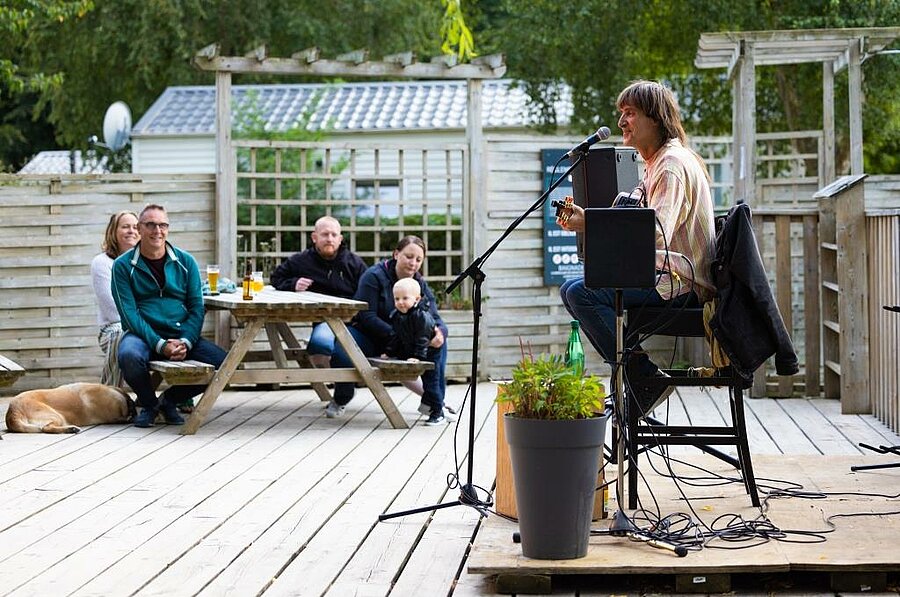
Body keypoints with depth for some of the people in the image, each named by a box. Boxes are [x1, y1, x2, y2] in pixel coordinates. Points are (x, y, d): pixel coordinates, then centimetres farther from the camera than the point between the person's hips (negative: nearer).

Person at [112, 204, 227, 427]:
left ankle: (169, 400, 6)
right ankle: (148, 404, -3)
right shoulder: (123, 266, 1)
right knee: (129, 356, -38)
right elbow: (129, 313, -7)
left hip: (183, 335, 3)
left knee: (222, 363, -22)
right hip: (143, 335, -3)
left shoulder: (185, 262, 9)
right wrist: (160, 344, -20)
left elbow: (196, 307, 6)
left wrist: (185, 342, -13)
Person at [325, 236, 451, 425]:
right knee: (341, 349, -37)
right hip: (368, 337, -5)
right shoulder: (374, 276, -14)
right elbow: (366, 316, -21)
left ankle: (433, 404, -10)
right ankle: (339, 400, -4)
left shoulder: (420, 284, 3)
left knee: (438, 341, -18)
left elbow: (434, 317, -3)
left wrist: (439, 331, -30)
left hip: (403, 343, 5)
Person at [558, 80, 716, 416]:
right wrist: (584, 220, 8)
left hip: (682, 284, -11)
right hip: (667, 277, 11)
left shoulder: (673, 164, -14)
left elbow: (656, 234, -28)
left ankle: (644, 378, -20)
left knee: (581, 293, -23)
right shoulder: (655, 164, 20)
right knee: (571, 289, 13)